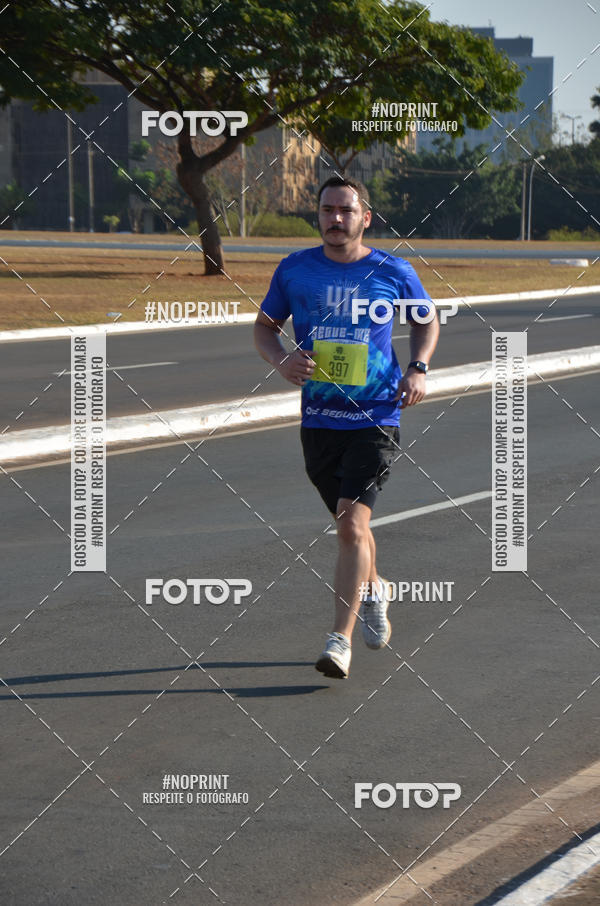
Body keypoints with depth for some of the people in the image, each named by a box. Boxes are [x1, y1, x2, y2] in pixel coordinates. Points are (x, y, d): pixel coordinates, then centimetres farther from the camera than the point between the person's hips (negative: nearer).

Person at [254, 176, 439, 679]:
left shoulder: (394, 272, -2)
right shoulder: (294, 269, 2)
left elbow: (428, 321, 15)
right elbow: (264, 327, 13)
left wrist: (418, 369, -1)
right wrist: (282, 359, -8)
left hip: (375, 418, -3)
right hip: (317, 418, 3)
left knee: (351, 523, -17)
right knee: (349, 522, 17)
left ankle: (341, 639, -15)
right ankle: (374, 590, 47)